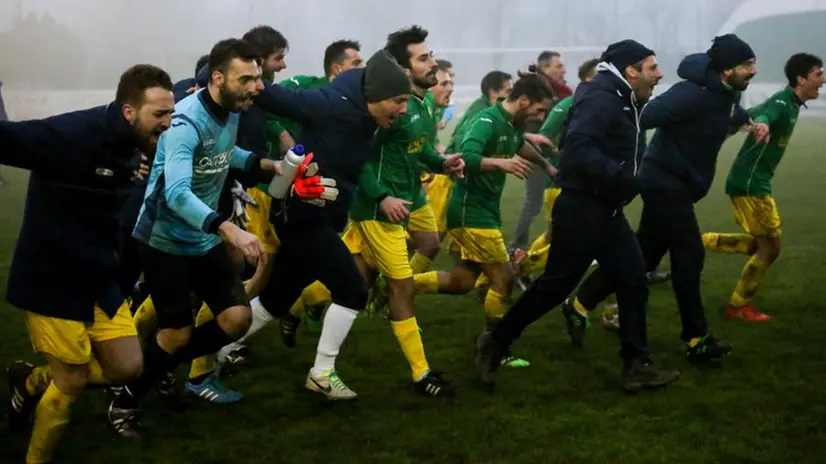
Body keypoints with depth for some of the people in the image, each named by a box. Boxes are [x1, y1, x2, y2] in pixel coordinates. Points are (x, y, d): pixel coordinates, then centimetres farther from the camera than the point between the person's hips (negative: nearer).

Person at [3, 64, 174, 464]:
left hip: (98, 280, 8)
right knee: (73, 382, 1)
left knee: (127, 368, 8)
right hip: (51, 281, -8)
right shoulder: (72, 134, -26)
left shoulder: (131, 145, 0)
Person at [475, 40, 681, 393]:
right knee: (556, 284, -2)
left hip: (606, 209, 10)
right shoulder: (600, 98, -18)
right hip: (581, 208, -10)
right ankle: (495, 344, 13)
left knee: (633, 280, 7)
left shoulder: (622, 102, 13)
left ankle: (636, 366, 12)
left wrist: (626, 181, 5)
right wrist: (622, 178, -28)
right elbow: (578, 149, -30)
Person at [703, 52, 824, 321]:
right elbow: (761, 116, -40)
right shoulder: (783, 102, -17)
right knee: (770, 247, -1)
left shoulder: (789, 103, 12)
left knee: (762, 244, 15)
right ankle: (738, 306, 10)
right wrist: (761, 125, -62)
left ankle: (702, 241, 15)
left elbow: (749, 114, 22)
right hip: (750, 183, -10)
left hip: (753, 181, 10)